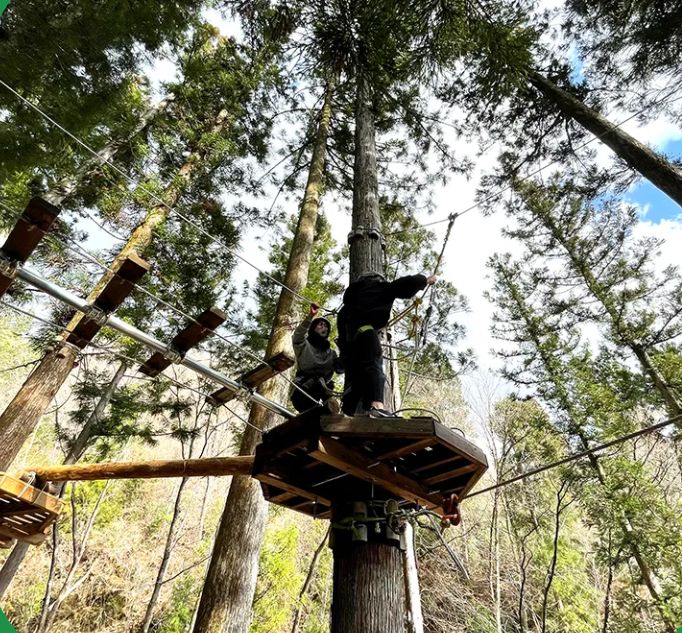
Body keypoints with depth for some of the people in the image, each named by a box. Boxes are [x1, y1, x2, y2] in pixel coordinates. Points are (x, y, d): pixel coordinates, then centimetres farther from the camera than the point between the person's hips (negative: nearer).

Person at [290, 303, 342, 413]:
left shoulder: (331, 352, 20)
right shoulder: (304, 345, 6)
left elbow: (340, 369, 4)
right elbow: (297, 335, -17)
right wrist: (310, 317, -31)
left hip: (319, 394, 5)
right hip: (302, 393, -5)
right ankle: (326, 403, -46)